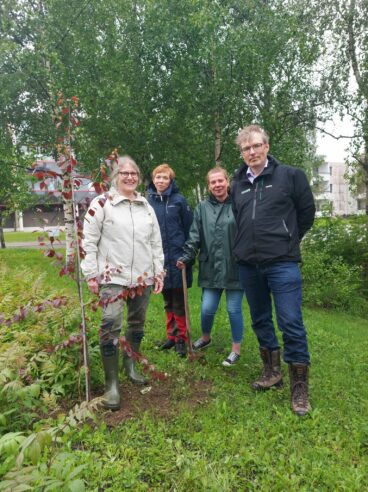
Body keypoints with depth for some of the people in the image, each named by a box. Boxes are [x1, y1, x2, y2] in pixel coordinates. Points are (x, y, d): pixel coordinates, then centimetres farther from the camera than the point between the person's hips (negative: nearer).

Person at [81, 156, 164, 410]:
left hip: (143, 277, 5)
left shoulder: (146, 206, 12)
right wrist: (91, 275, -8)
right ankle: (112, 383, 3)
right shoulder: (102, 203, -3)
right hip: (113, 277, -5)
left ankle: (130, 365, 36)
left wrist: (159, 271, 10)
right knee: (111, 326, -11)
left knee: (138, 323, 14)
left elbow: (156, 242, 14)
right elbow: (89, 241, -5)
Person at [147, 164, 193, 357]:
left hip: (177, 257, -4)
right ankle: (171, 336, 28)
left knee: (179, 302, 4)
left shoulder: (179, 200, -4)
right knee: (168, 302, 15)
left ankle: (181, 339, 17)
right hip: (159, 258, 4)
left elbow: (189, 227, -3)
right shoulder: (149, 201, 5)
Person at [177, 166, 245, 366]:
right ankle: (205, 337, 40)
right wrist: (186, 257, -7)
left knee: (234, 309, 6)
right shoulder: (202, 208, 6)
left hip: (234, 268, -2)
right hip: (211, 268, 3)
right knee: (207, 308, 9)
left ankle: (236, 349, 27)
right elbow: (195, 237, 4)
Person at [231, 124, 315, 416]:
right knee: (261, 321, 14)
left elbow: (307, 213, 6)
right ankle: (272, 372, 32)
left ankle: (300, 389, 11)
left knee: (291, 324, -4)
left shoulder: (291, 176, -2)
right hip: (248, 265, 5)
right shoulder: (238, 185, 10)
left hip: (282, 263, -5)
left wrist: (286, 241, 10)